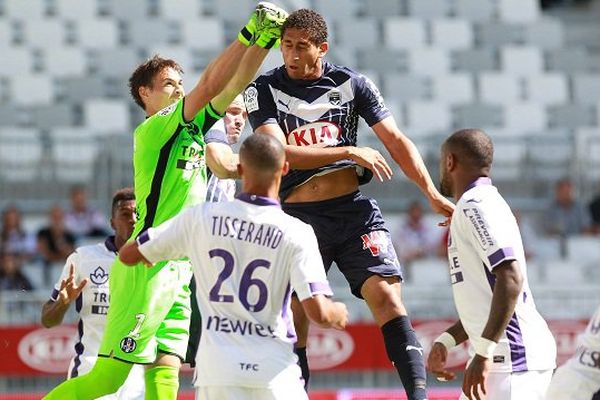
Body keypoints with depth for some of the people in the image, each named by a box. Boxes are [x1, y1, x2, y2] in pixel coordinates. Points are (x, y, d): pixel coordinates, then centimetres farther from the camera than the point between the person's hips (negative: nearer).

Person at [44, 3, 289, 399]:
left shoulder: (192, 128, 15)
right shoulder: (153, 129, -8)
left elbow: (234, 85, 11)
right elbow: (208, 86, -18)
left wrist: (263, 41, -2)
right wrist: (249, 33, -16)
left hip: (179, 270, 8)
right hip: (148, 267, -8)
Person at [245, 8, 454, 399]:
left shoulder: (352, 83, 5)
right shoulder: (264, 90, 0)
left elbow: (396, 140, 4)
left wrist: (433, 193, -7)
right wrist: (350, 152, -18)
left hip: (354, 209, 0)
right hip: (298, 216, 0)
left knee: (388, 297, -15)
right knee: (291, 324, -1)